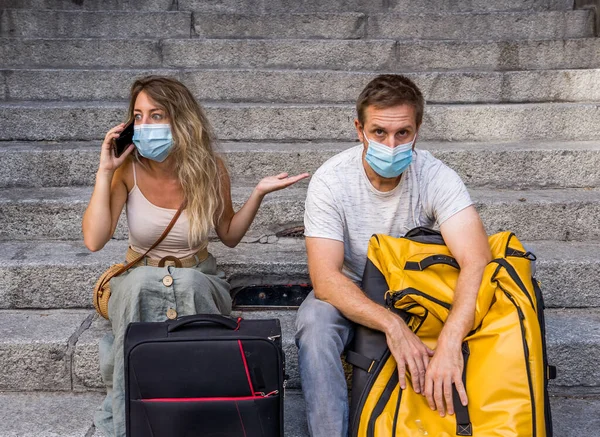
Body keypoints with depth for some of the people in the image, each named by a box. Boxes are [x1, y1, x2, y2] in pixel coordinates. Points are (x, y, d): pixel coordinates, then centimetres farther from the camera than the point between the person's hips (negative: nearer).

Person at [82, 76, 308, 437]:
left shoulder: (210, 169, -8)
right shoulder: (129, 170, -10)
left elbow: (230, 236, 4)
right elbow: (95, 241, -18)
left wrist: (259, 193, -9)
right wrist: (105, 172, -18)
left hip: (197, 281, 0)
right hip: (137, 282, 0)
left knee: (185, 284, -35)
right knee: (142, 281, -35)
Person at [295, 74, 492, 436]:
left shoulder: (437, 178, -20)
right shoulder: (330, 181, -22)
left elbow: (477, 261, -33)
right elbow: (326, 278, -29)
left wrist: (450, 341, -49)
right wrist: (393, 325, -44)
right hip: (351, 294, -1)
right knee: (314, 320, -33)